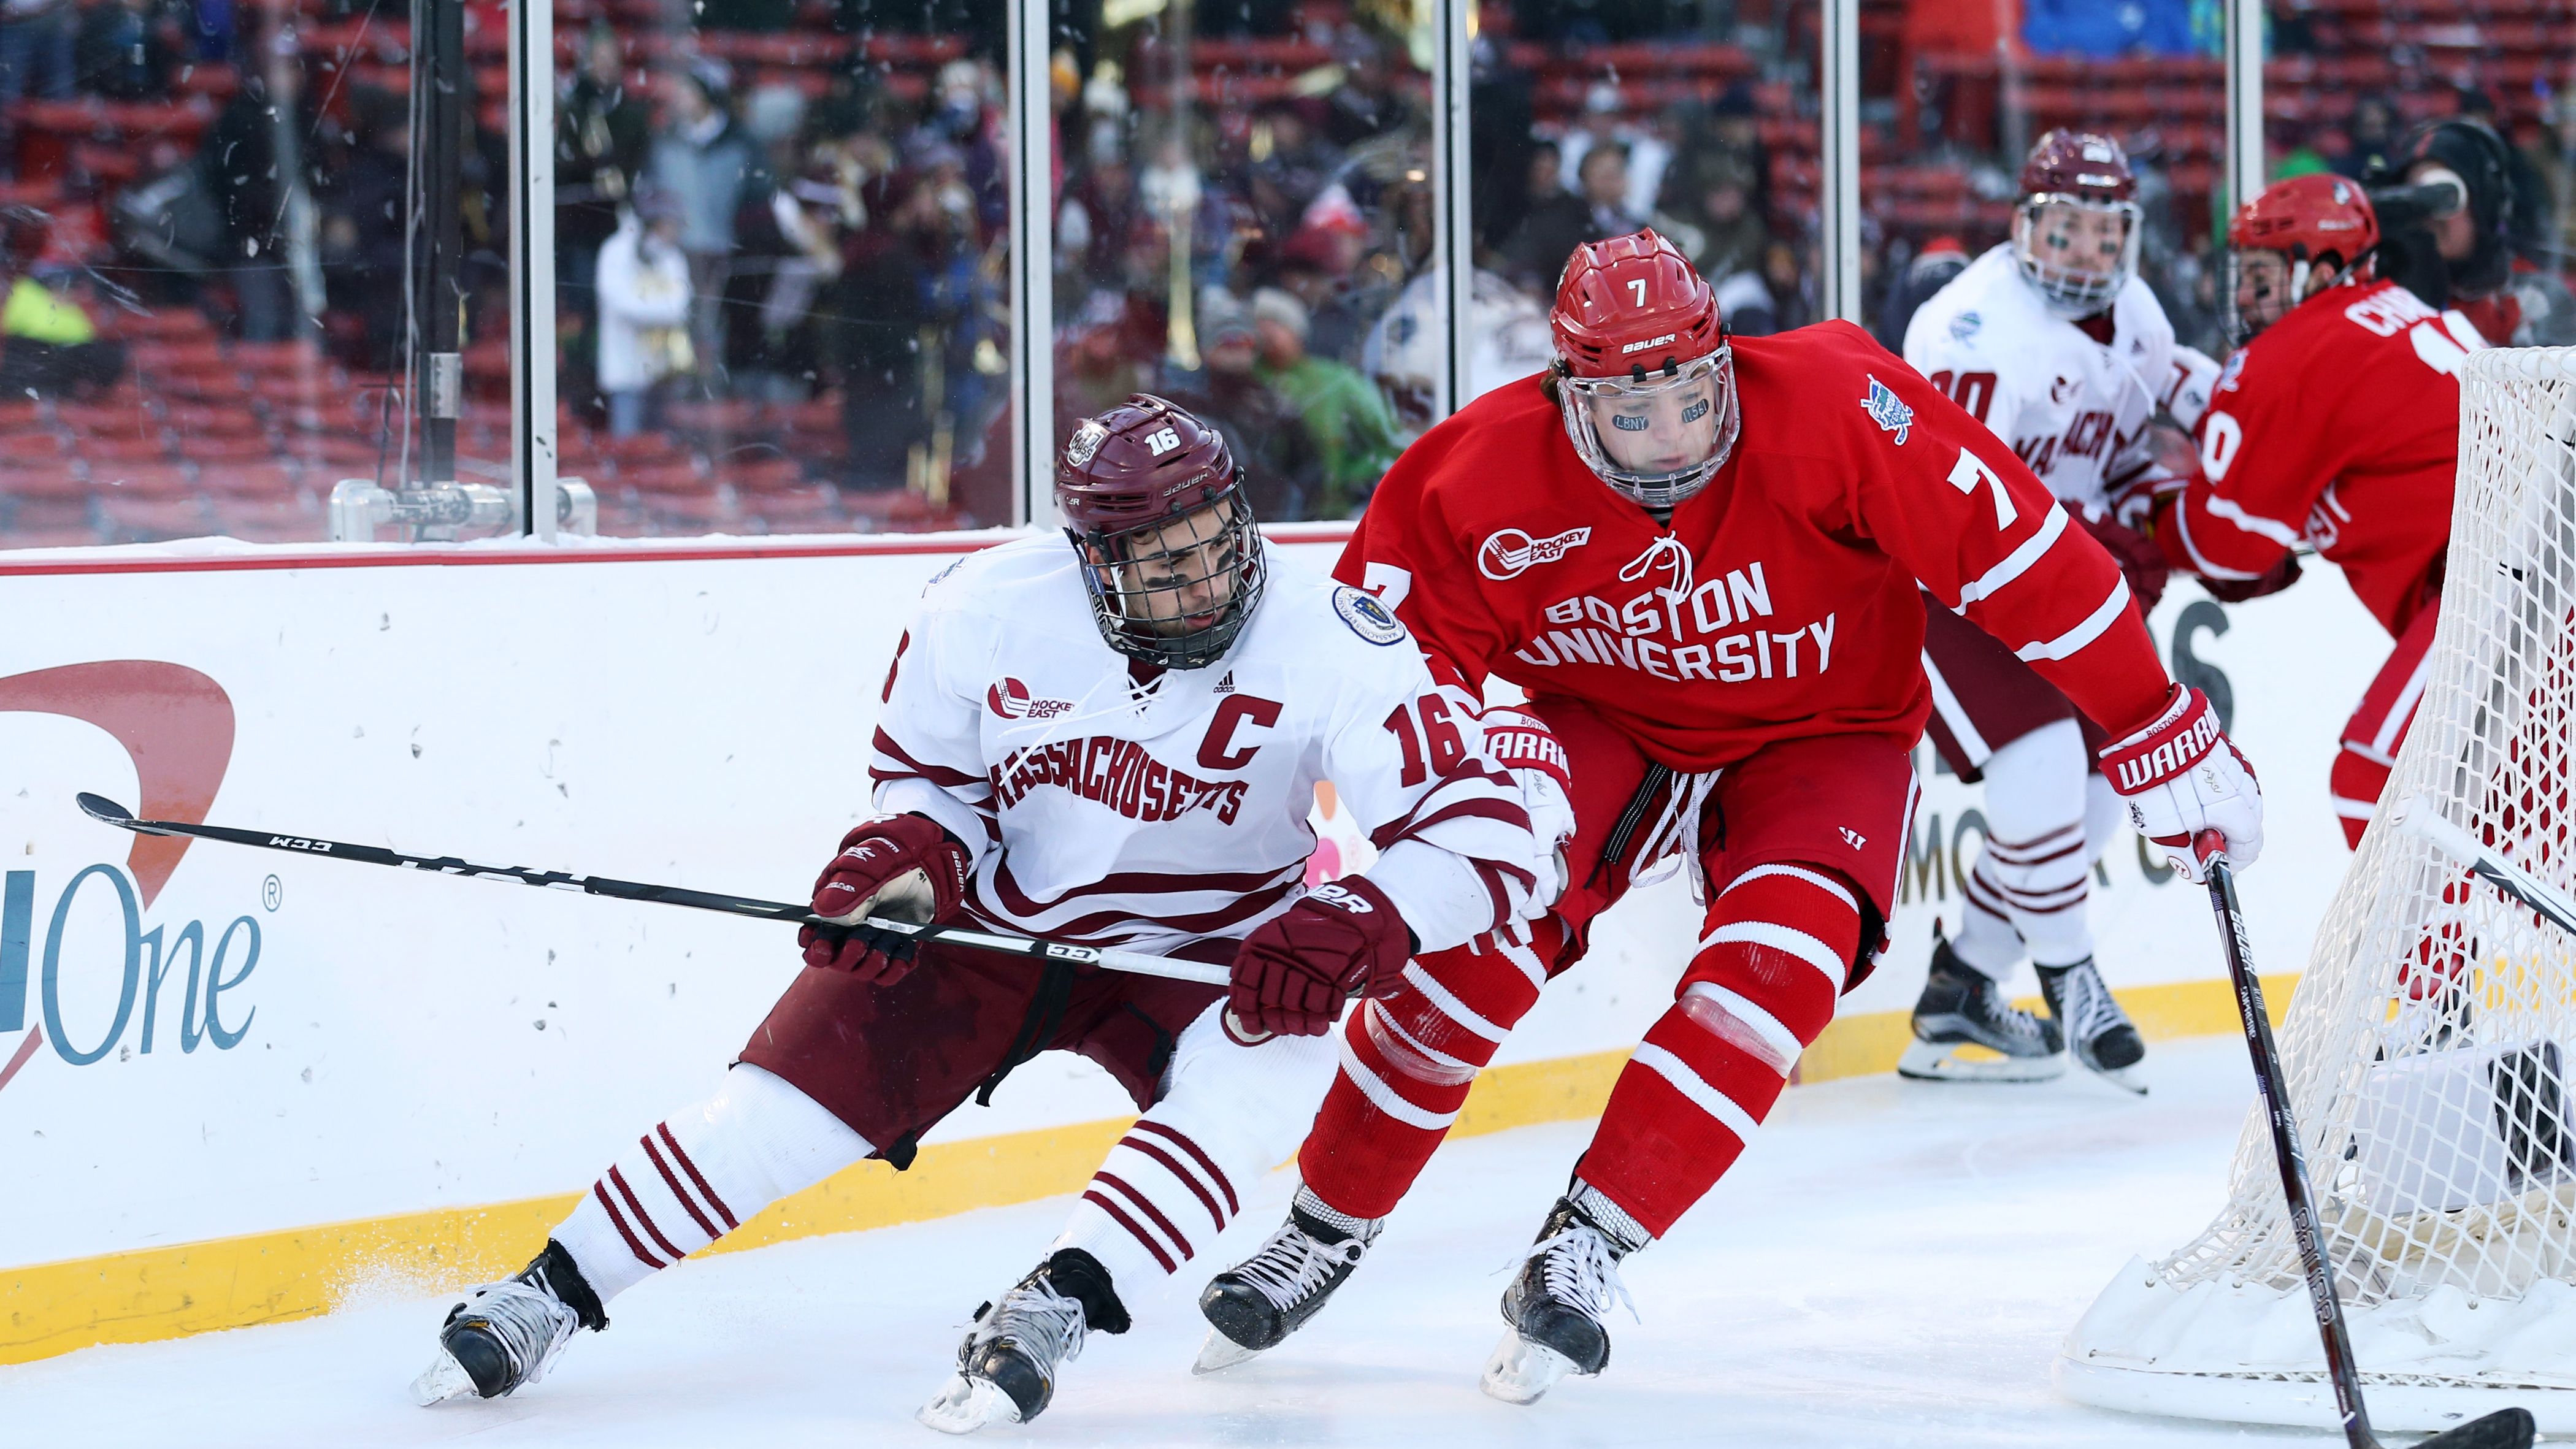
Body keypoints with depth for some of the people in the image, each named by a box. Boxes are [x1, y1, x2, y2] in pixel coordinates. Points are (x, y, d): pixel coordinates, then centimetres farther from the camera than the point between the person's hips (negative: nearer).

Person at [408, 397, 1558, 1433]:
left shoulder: (1329, 645, -27)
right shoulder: (987, 611, -19)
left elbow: (1489, 827, -28)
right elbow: (924, 772, 1)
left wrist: (1354, 933, -43)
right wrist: (900, 863, -20)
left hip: (1201, 952, -1)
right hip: (997, 914, 1)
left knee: (1264, 1073, -33)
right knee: (785, 1101, -9)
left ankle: (1054, 1309, -31)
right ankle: (547, 1297, 7)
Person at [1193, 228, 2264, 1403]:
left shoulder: (1833, 408, -29)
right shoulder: (1490, 475, -22)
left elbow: (2018, 555, -24)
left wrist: (2158, 738, -22)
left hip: (1821, 743, -1)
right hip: (1605, 731, 1)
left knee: (1778, 963, -28)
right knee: (1487, 929, -23)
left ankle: (1588, 1244, -18)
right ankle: (1325, 1227, -6)